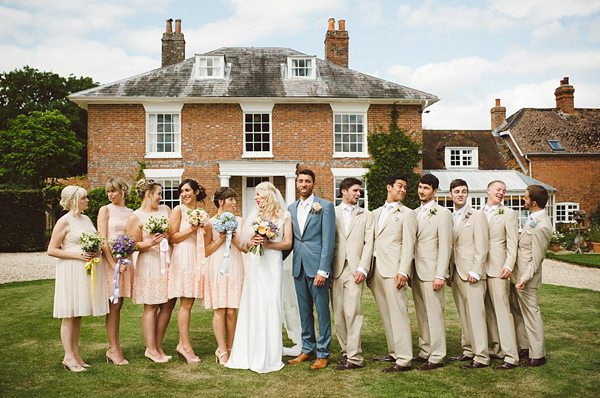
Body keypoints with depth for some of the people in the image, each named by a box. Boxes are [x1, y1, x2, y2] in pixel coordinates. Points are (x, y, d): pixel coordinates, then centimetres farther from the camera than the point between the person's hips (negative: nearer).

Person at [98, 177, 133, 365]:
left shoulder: (130, 212, 14)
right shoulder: (105, 210, 1)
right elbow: (103, 240, -6)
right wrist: (113, 263, -13)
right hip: (110, 259, -4)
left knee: (118, 305, 7)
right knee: (113, 305, -4)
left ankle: (114, 348, 14)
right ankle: (113, 349, 3)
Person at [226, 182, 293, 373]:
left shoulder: (284, 216, 4)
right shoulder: (254, 215, 15)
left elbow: (288, 243, 0)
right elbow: (247, 243, 17)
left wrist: (268, 244, -13)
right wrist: (252, 241, -5)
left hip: (272, 265, -3)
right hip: (254, 265, 3)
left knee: (270, 306, -5)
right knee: (253, 306, 1)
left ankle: (268, 357, 5)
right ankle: (251, 354, 9)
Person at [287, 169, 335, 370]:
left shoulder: (325, 206, -4)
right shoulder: (291, 208, 13)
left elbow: (328, 240, -9)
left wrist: (323, 270, -15)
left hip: (317, 266, -5)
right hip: (298, 266, 5)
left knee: (322, 310, 1)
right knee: (304, 310, 13)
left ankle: (323, 353, 11)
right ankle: (307, 350, 24)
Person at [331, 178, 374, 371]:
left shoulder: (366, 215, 13)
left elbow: (368, 244, 5)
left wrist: (362, 268, -7)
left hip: (354, 270, -1)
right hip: (335, 270, 2)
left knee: (352, 313, -8)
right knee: (338, 315, 5)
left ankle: (354, 358, -5)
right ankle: (346, 351, 16)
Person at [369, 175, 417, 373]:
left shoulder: (407, 214, 2)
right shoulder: (376, 213, 19)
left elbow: (408, 245, -6)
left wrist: (403, 271, -16)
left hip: (393, 270, -6)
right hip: (376, 270, 6)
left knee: (398, 314, -8)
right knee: (385, 315, 11)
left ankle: (404, 360, -5)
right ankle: (393, 352, 21)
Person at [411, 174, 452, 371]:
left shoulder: (442, 213, -4)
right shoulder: (414, 213, 16)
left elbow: (445, 246, -9)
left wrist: (440, 275, -15)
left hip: (431, 272, -6)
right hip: (416, 272, 7)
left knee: (434, 315, -4)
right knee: (421, 315, 11)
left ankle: (437, 357, 4)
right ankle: (425, 352, 20)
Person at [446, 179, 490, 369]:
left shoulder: (477, 216, -3)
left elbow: (482, 247, -9)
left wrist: (475, 271, -16)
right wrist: (448, 272, 12)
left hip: (471, 274, -7)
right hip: (455, 274, 7)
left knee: (476, 315, -6)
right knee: (463, 315, 12)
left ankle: (481, 357, -2)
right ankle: (468, 351, 21)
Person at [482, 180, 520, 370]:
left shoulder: (509, 214, 2)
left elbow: (512, 243, -3)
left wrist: (508, 265, -15)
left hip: (497, 268, -5)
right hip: (479, 267, 5)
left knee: (502, 311, -7)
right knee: (487, 311, 11)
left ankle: (511, 356, -4)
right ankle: (493, 349, 22)